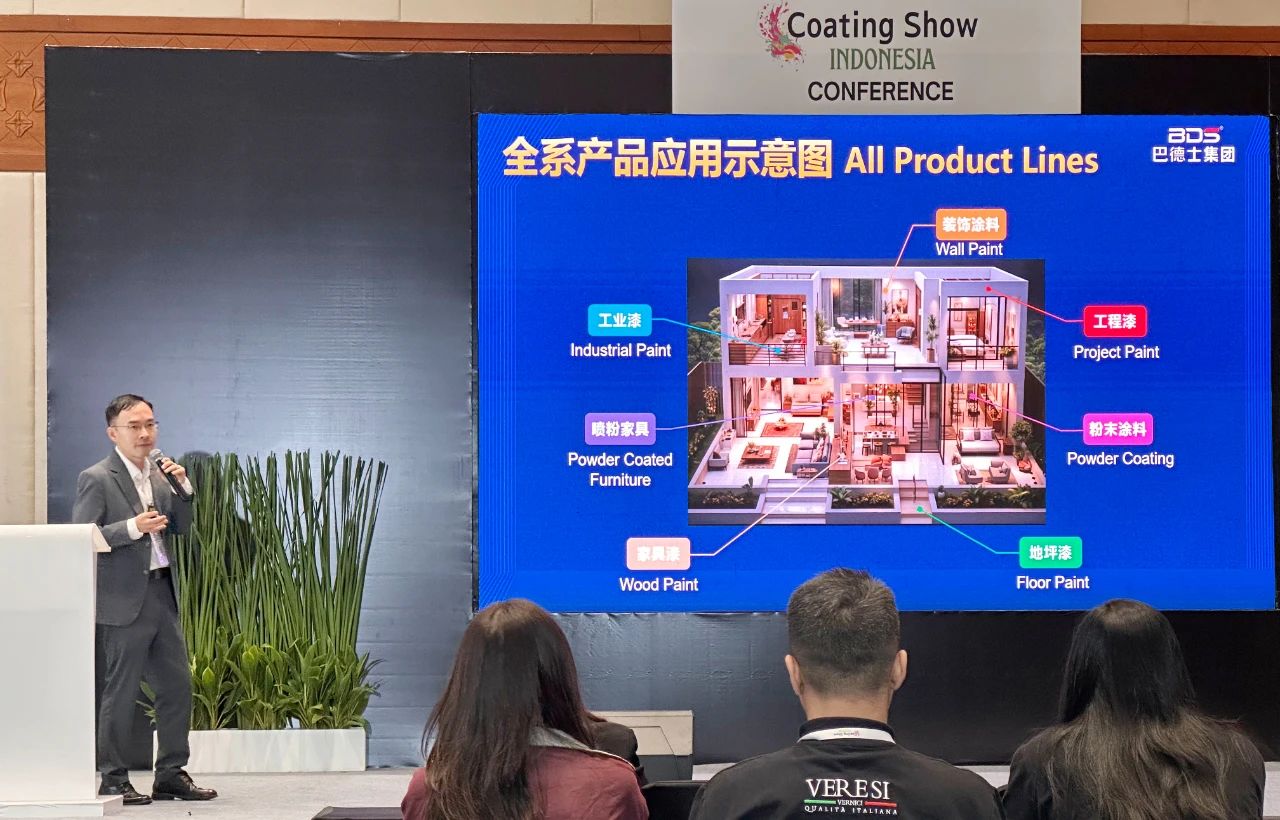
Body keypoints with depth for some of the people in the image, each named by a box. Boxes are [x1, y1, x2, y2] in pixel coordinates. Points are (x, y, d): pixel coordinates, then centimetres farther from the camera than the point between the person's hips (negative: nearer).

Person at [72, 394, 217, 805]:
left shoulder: (158, 475, 14)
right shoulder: (96, 479, -8)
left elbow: (180, 527, 16)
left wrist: (183, 487, 0)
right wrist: (132, 528, -23)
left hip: (162, 595, 7)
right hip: (124, 601, -7)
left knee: (177, 685, 9)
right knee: (121, 691, -2)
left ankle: (171, 775, 18)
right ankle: (112, 779, 8)